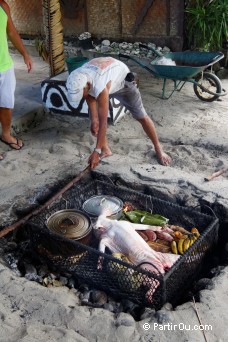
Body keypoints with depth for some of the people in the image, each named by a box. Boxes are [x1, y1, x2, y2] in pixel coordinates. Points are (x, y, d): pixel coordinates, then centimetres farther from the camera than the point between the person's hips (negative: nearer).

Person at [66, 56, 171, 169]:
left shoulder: (100, 87, -48)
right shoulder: (77, 81, -30)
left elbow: (103, 122, -46)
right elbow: (90, 97, -7)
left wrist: (97, 151, -44)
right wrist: (94, 119, -12)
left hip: (122, 79, -6)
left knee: (141, 116, -4)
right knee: (93, 116, -6)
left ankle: (158, 148, 13)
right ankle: (106, 150, 8)